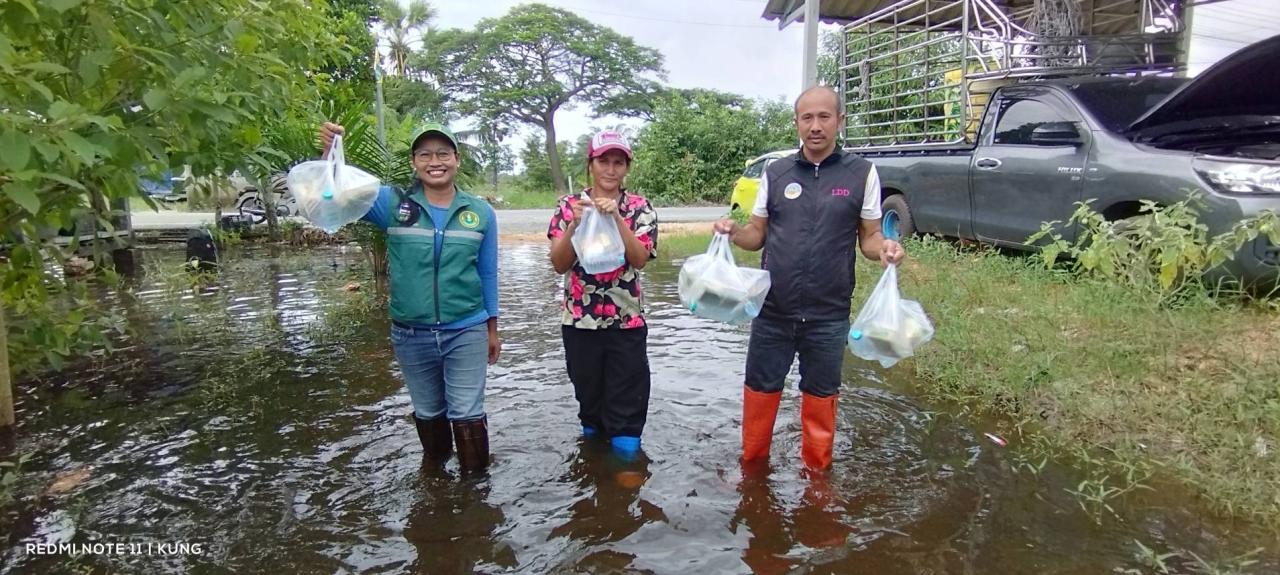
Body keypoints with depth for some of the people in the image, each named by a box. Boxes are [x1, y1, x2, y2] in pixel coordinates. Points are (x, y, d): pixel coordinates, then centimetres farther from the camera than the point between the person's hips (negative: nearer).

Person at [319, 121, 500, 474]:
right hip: (410, 335, 2)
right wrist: (331, 153, -38)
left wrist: (492, 329, 8)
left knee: (467, 414, 2)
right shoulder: (393, 204, -5)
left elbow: (487, 274, 3)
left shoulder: (480, 212, -3)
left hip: (466, 333, -1)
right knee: (428, 413, 20)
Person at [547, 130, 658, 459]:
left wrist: (615, 217, -23)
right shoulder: (569, 206, 2)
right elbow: (559, 264, -6)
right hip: (580, 321, 1)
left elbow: (640, 259, -13)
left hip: (627, 322, -1)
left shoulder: (639, 208, 1)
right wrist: (575, 223, -20)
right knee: (589, 398, 17)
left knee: (627, 409, 3)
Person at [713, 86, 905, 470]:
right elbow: (757, 235, 7)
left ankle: (817, 474, 34)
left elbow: (869, 237, 4)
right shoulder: (775, 173, 3)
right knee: (759, 391, 12)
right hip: (772, 312, 1)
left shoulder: (861, 173, -1)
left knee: (820, 398, 14)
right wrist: (734, 232, -14)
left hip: (828, 316, -1)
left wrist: (885, 248, -18)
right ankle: (752, 465, 33)